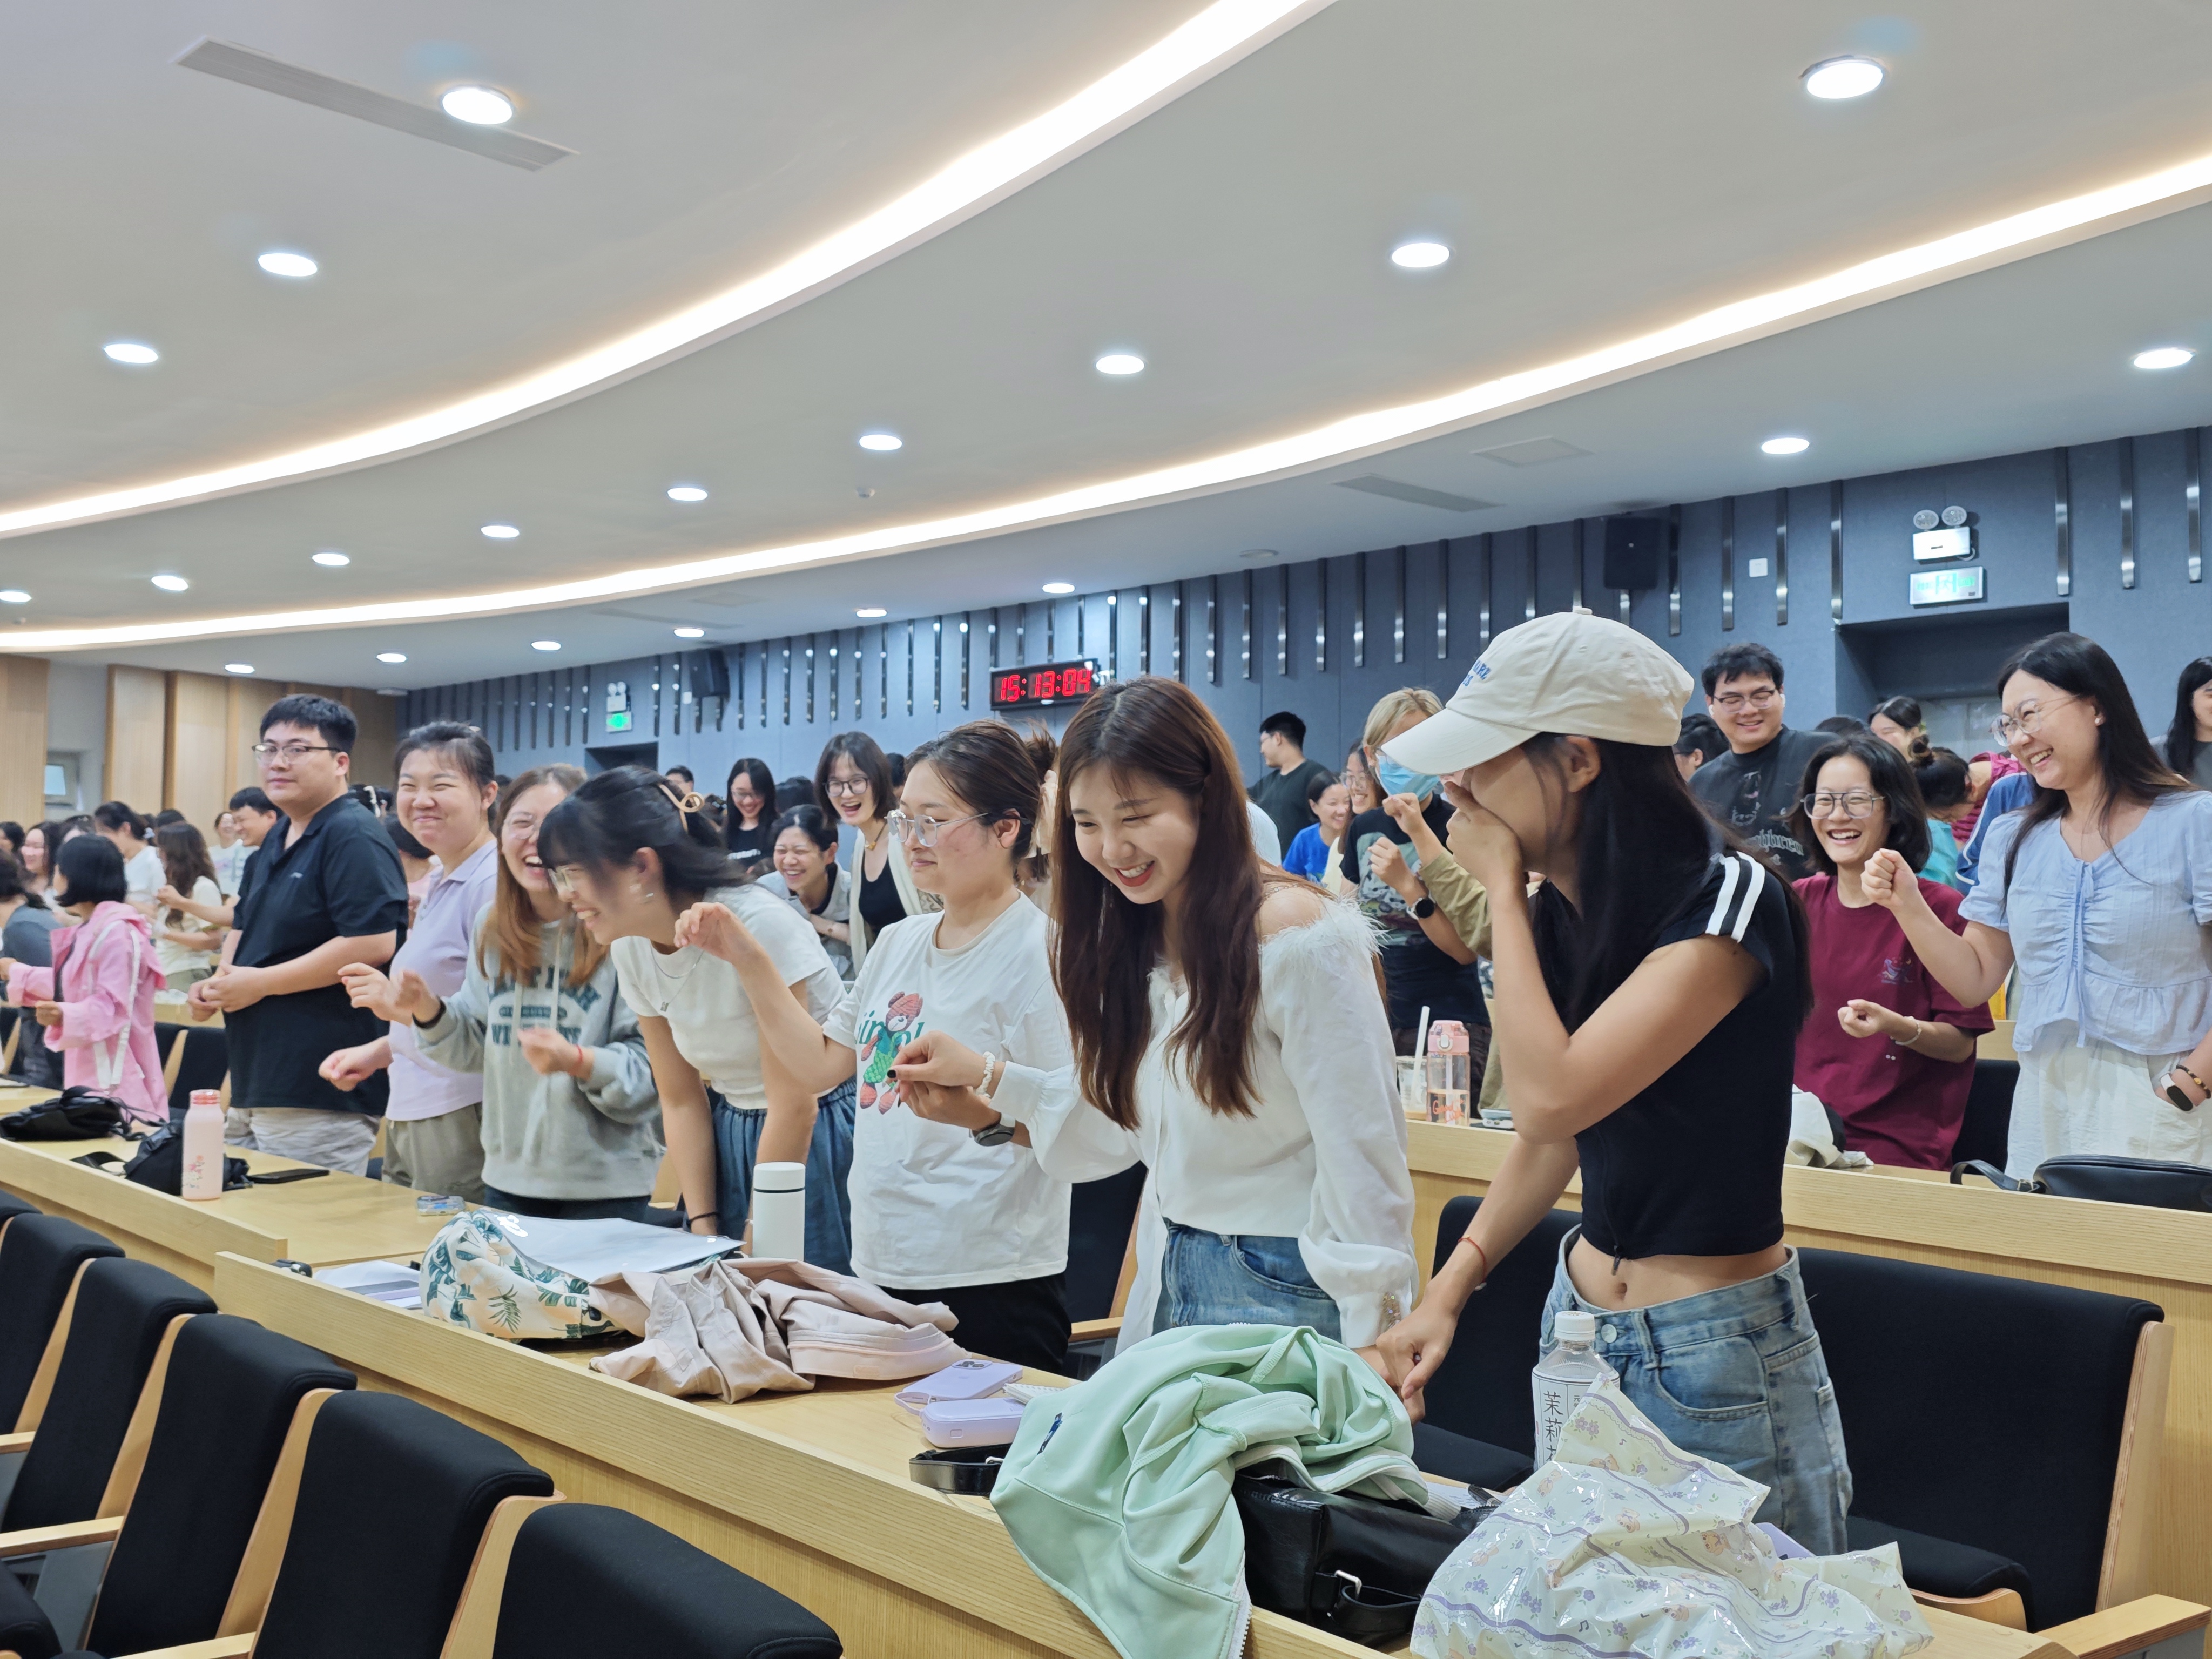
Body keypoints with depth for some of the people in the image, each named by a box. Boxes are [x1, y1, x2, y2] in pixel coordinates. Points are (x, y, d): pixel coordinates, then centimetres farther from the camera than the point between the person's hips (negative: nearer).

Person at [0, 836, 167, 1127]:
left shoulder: (116, 932, -17)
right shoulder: (88, 929, 15)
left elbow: (113, 1008, -23)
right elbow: (68, 985, 26)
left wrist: (63, 1015, -38)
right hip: (90, 1071, 10)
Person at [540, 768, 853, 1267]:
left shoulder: (758, 925, -25)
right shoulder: (632, 949, -3)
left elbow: (794, 1109, -21)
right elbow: (681, 1101, 4)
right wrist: (703, 1229, -4)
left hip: (817, 1140, -6)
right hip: (734, 1137, 6)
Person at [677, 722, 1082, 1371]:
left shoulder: (1039, 950, -12)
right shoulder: (898, 941, 11)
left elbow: (1075, 1126, -15)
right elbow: (820, 1063, 14)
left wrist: (986, 1110, -33)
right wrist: (748, 961, 9)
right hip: (882, 1269, 7)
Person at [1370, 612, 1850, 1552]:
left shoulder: (1727, 900, -20)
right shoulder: (1563, 907, 2)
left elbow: (1552, 1095, -29)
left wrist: (1502, 889, -19)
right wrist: (1448, 1289, 6)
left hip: (1715, 1345, -7)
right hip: (1580, 1321, 7)